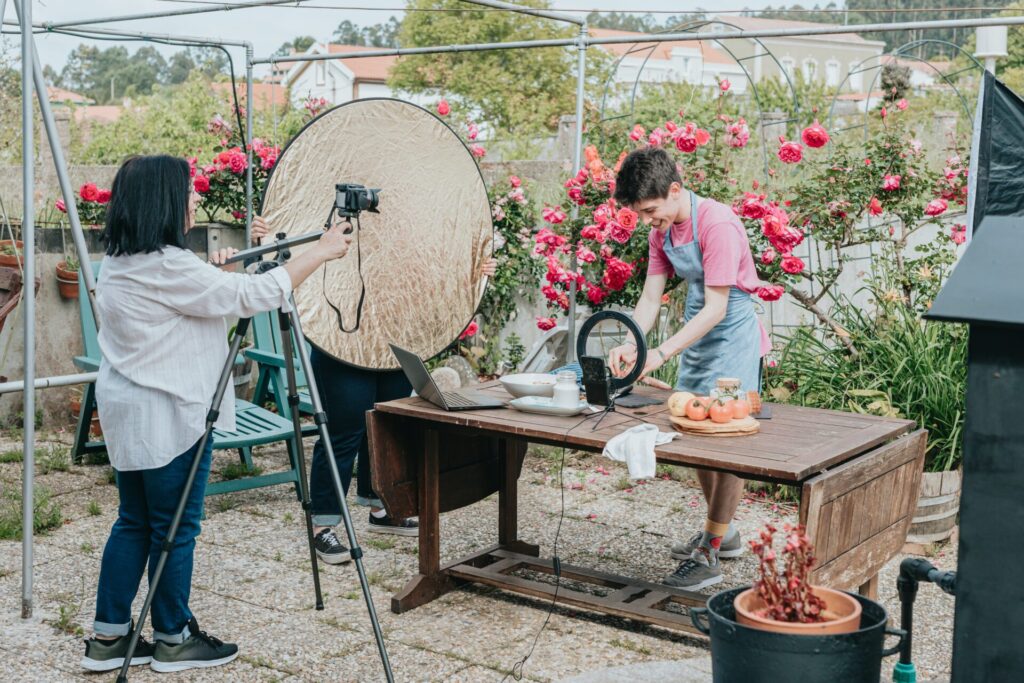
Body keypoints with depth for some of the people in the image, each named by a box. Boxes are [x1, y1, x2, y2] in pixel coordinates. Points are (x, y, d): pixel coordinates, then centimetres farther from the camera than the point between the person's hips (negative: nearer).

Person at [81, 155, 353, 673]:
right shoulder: (166, 266, -21)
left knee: (134, 522, 15)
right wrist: (321, 252, -12)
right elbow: (252, 296, -20)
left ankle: (108, 638, 20)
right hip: (166, 417, -10)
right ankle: (174, 640, 16)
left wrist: (213, 275, 10)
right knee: (174, 529, 3)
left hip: (129, 412, 10)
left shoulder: (118, 263, 10)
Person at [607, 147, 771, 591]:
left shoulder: (717, 225, -24)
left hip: (733, 339, -9)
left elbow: (716, 307, -26)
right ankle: (723, 533, 29)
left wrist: (661, 353, -30)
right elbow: (650, 297, 0)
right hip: (695, 339, 9)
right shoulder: (662, 230, 2)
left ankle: (709, 556, -1)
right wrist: (630, 346, -17)